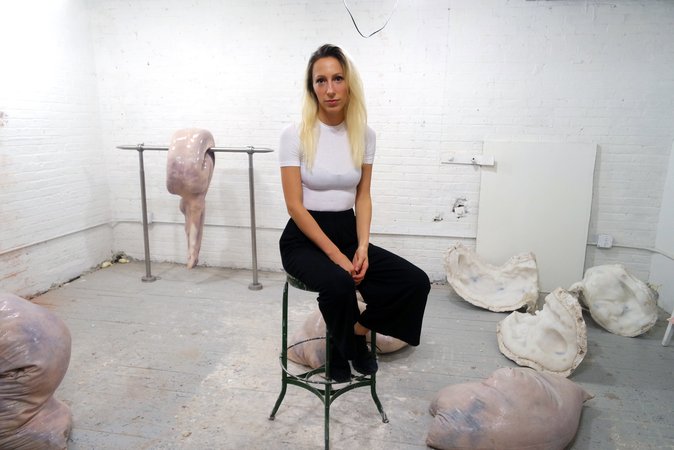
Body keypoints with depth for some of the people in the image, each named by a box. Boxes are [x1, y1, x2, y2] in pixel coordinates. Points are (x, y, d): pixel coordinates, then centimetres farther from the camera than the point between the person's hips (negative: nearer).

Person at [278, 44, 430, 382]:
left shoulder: (365, 134, 1)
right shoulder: (295, 135, -12)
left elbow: (363, 196, 4)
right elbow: (295, 206, -14)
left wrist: (362, 247, -11)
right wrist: (335, 255, -19)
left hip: (348, 233, 5)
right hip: (304, 239, -4)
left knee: (416, 282, -15)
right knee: (340, 285, -36)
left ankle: (357, 331, 9)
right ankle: (345, 344, 0)